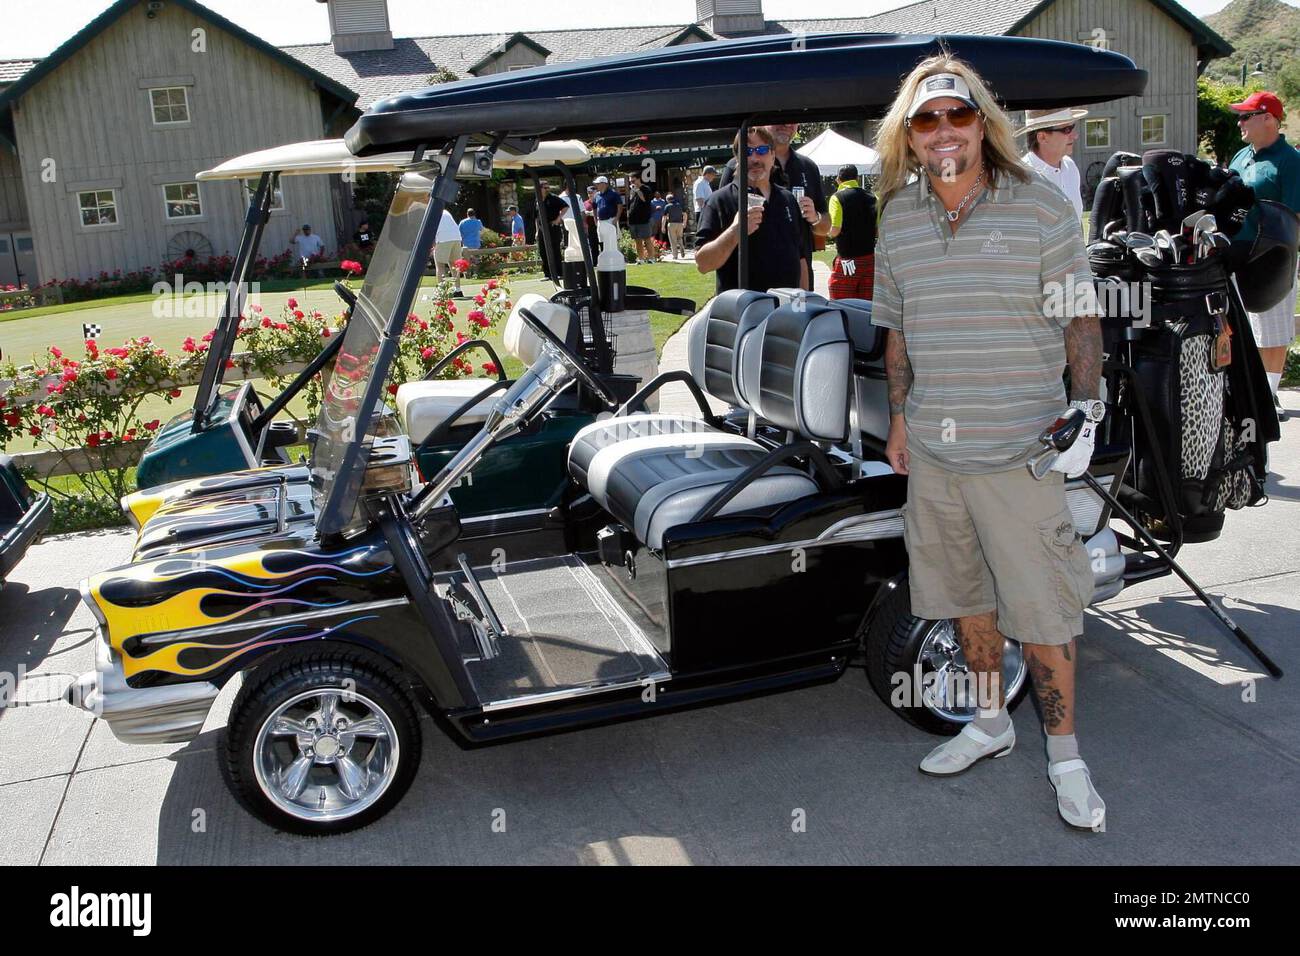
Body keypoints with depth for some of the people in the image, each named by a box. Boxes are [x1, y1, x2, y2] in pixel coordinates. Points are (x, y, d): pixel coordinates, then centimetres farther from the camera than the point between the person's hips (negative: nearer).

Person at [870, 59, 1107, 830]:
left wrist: (1087, 405, -8)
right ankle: (990, 722, 35)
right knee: (964, 592, 16)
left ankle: (1065, 756, 18)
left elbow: (1080, 319, -1)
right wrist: (899, 415, 11)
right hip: (932, 446, 5)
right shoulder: (899, 217, 7)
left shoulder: (1041, 207, -5)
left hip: (1018, 447, -4)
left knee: (1041, 603, 1)